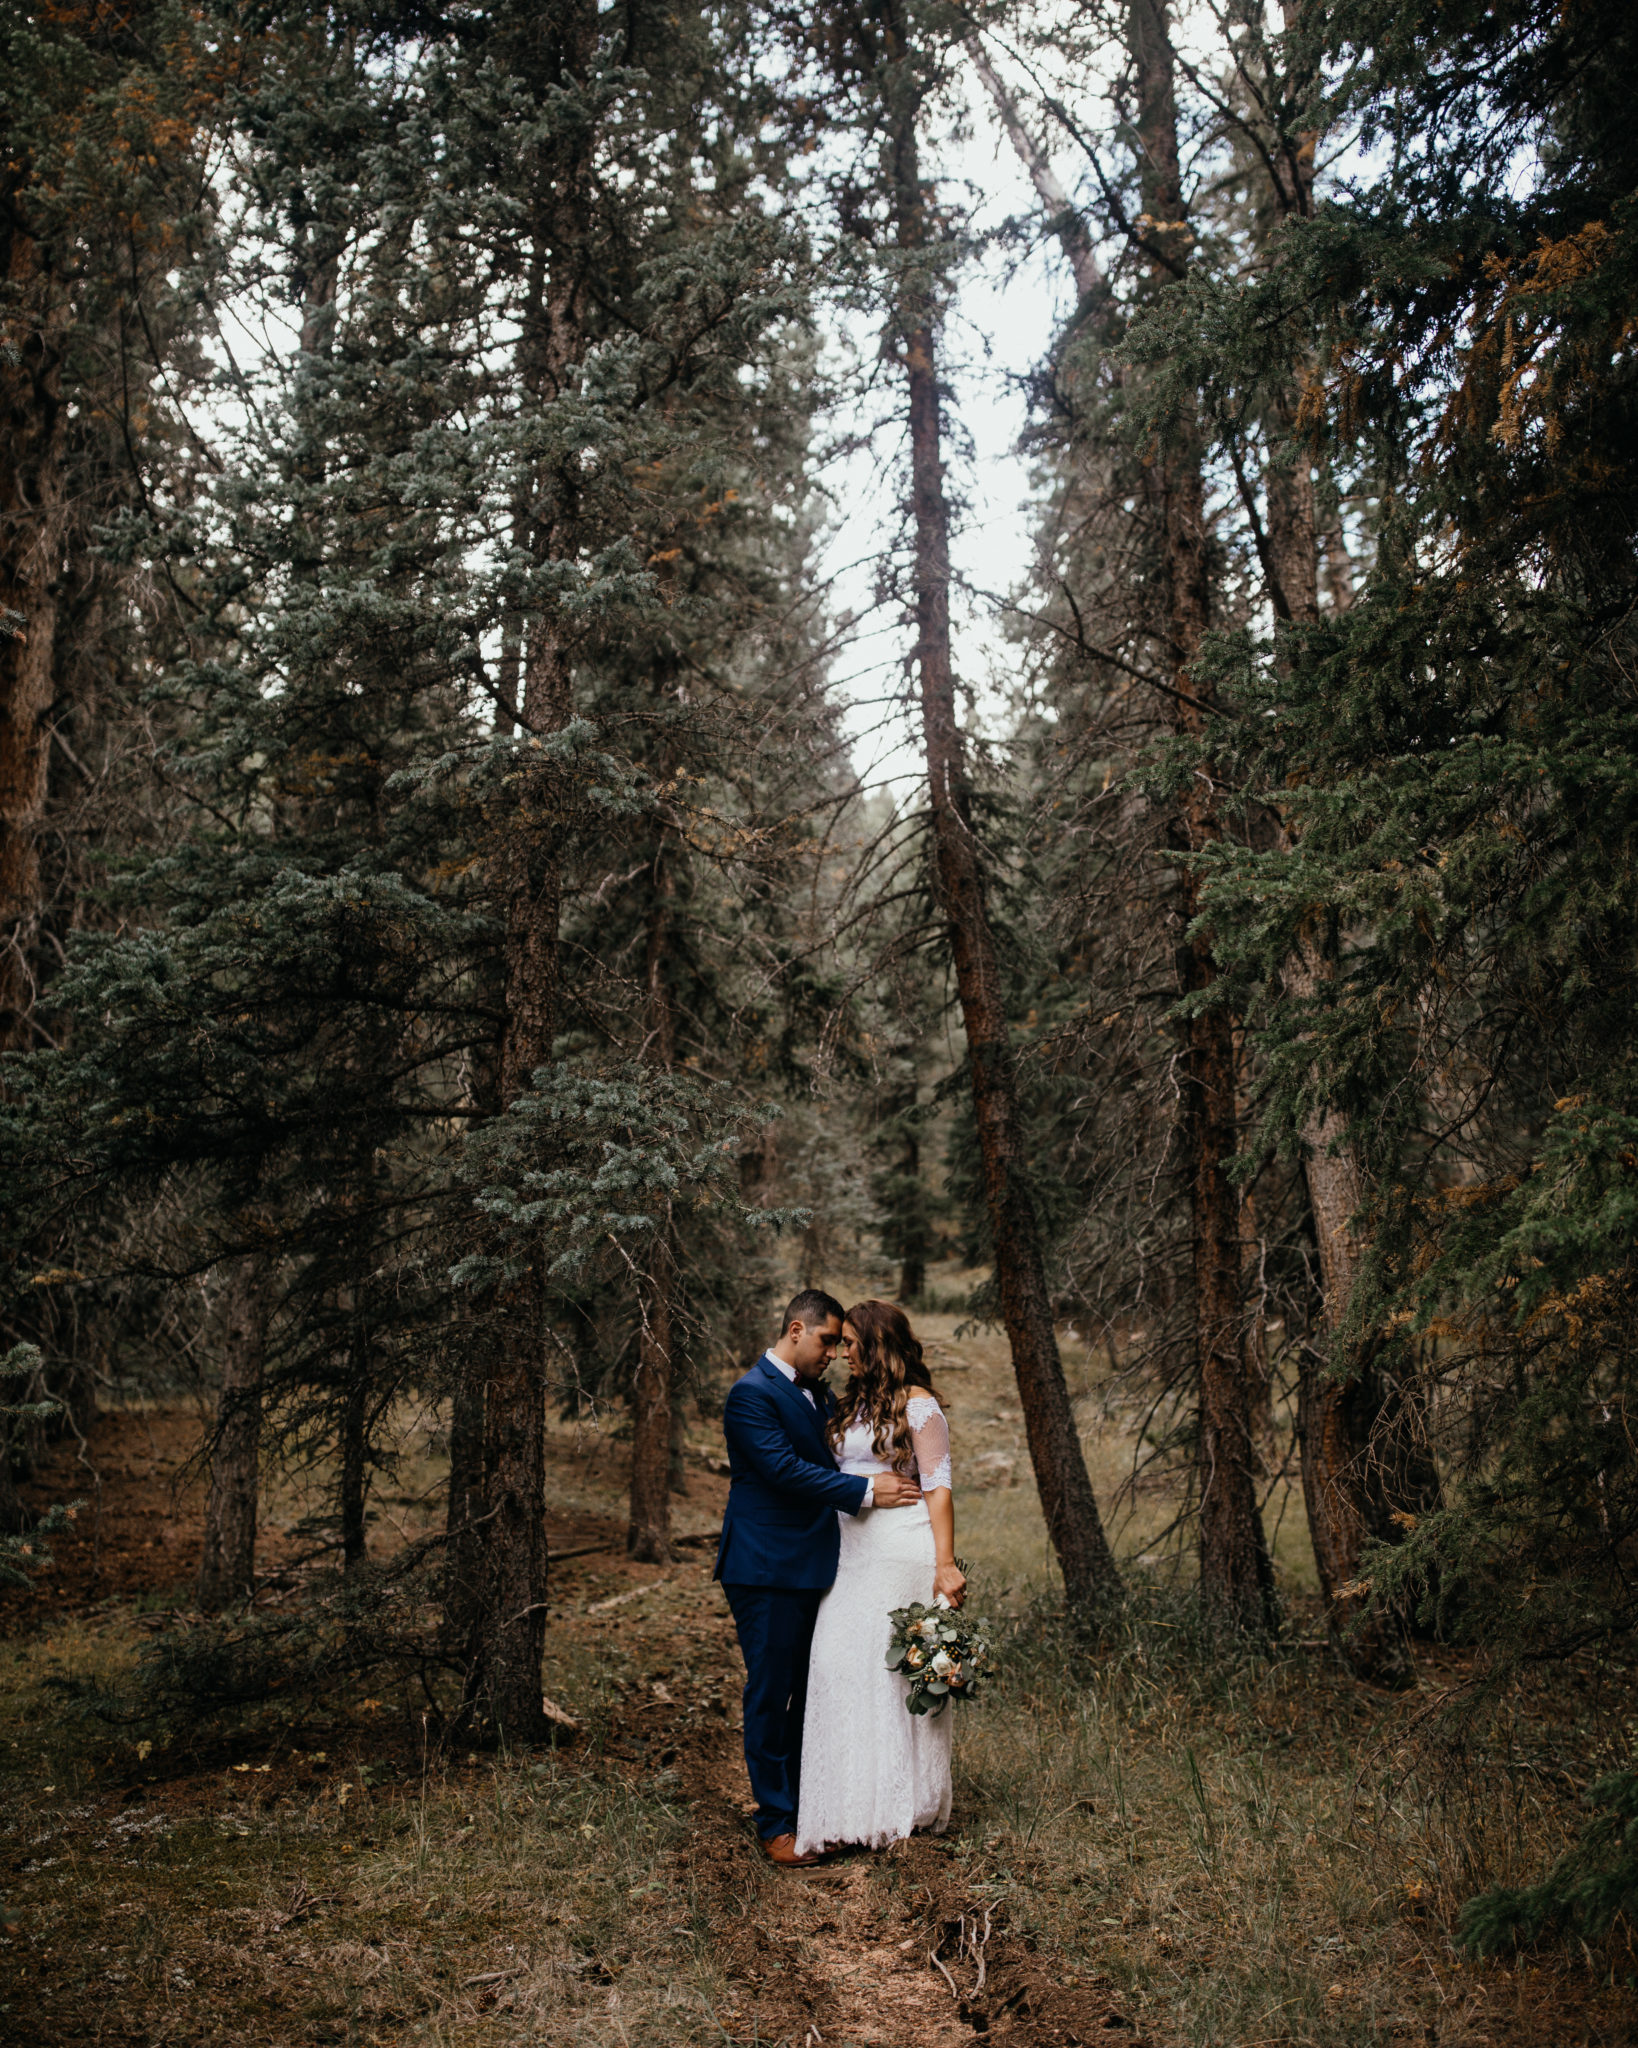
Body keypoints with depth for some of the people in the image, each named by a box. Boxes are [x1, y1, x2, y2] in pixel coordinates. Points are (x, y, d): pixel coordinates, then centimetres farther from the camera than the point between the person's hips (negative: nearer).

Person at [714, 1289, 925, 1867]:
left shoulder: (817, 1393, 15)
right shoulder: (752, 1393, -14)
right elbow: (784, 1469, -22)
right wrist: (865, 1491, -20)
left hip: (813, 1569, 9)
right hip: (767, 1570, -8)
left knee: (811, 1695, 15)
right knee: (770, 1695, 1)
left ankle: (806, 1803, 28)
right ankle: (776, 1824, 11)